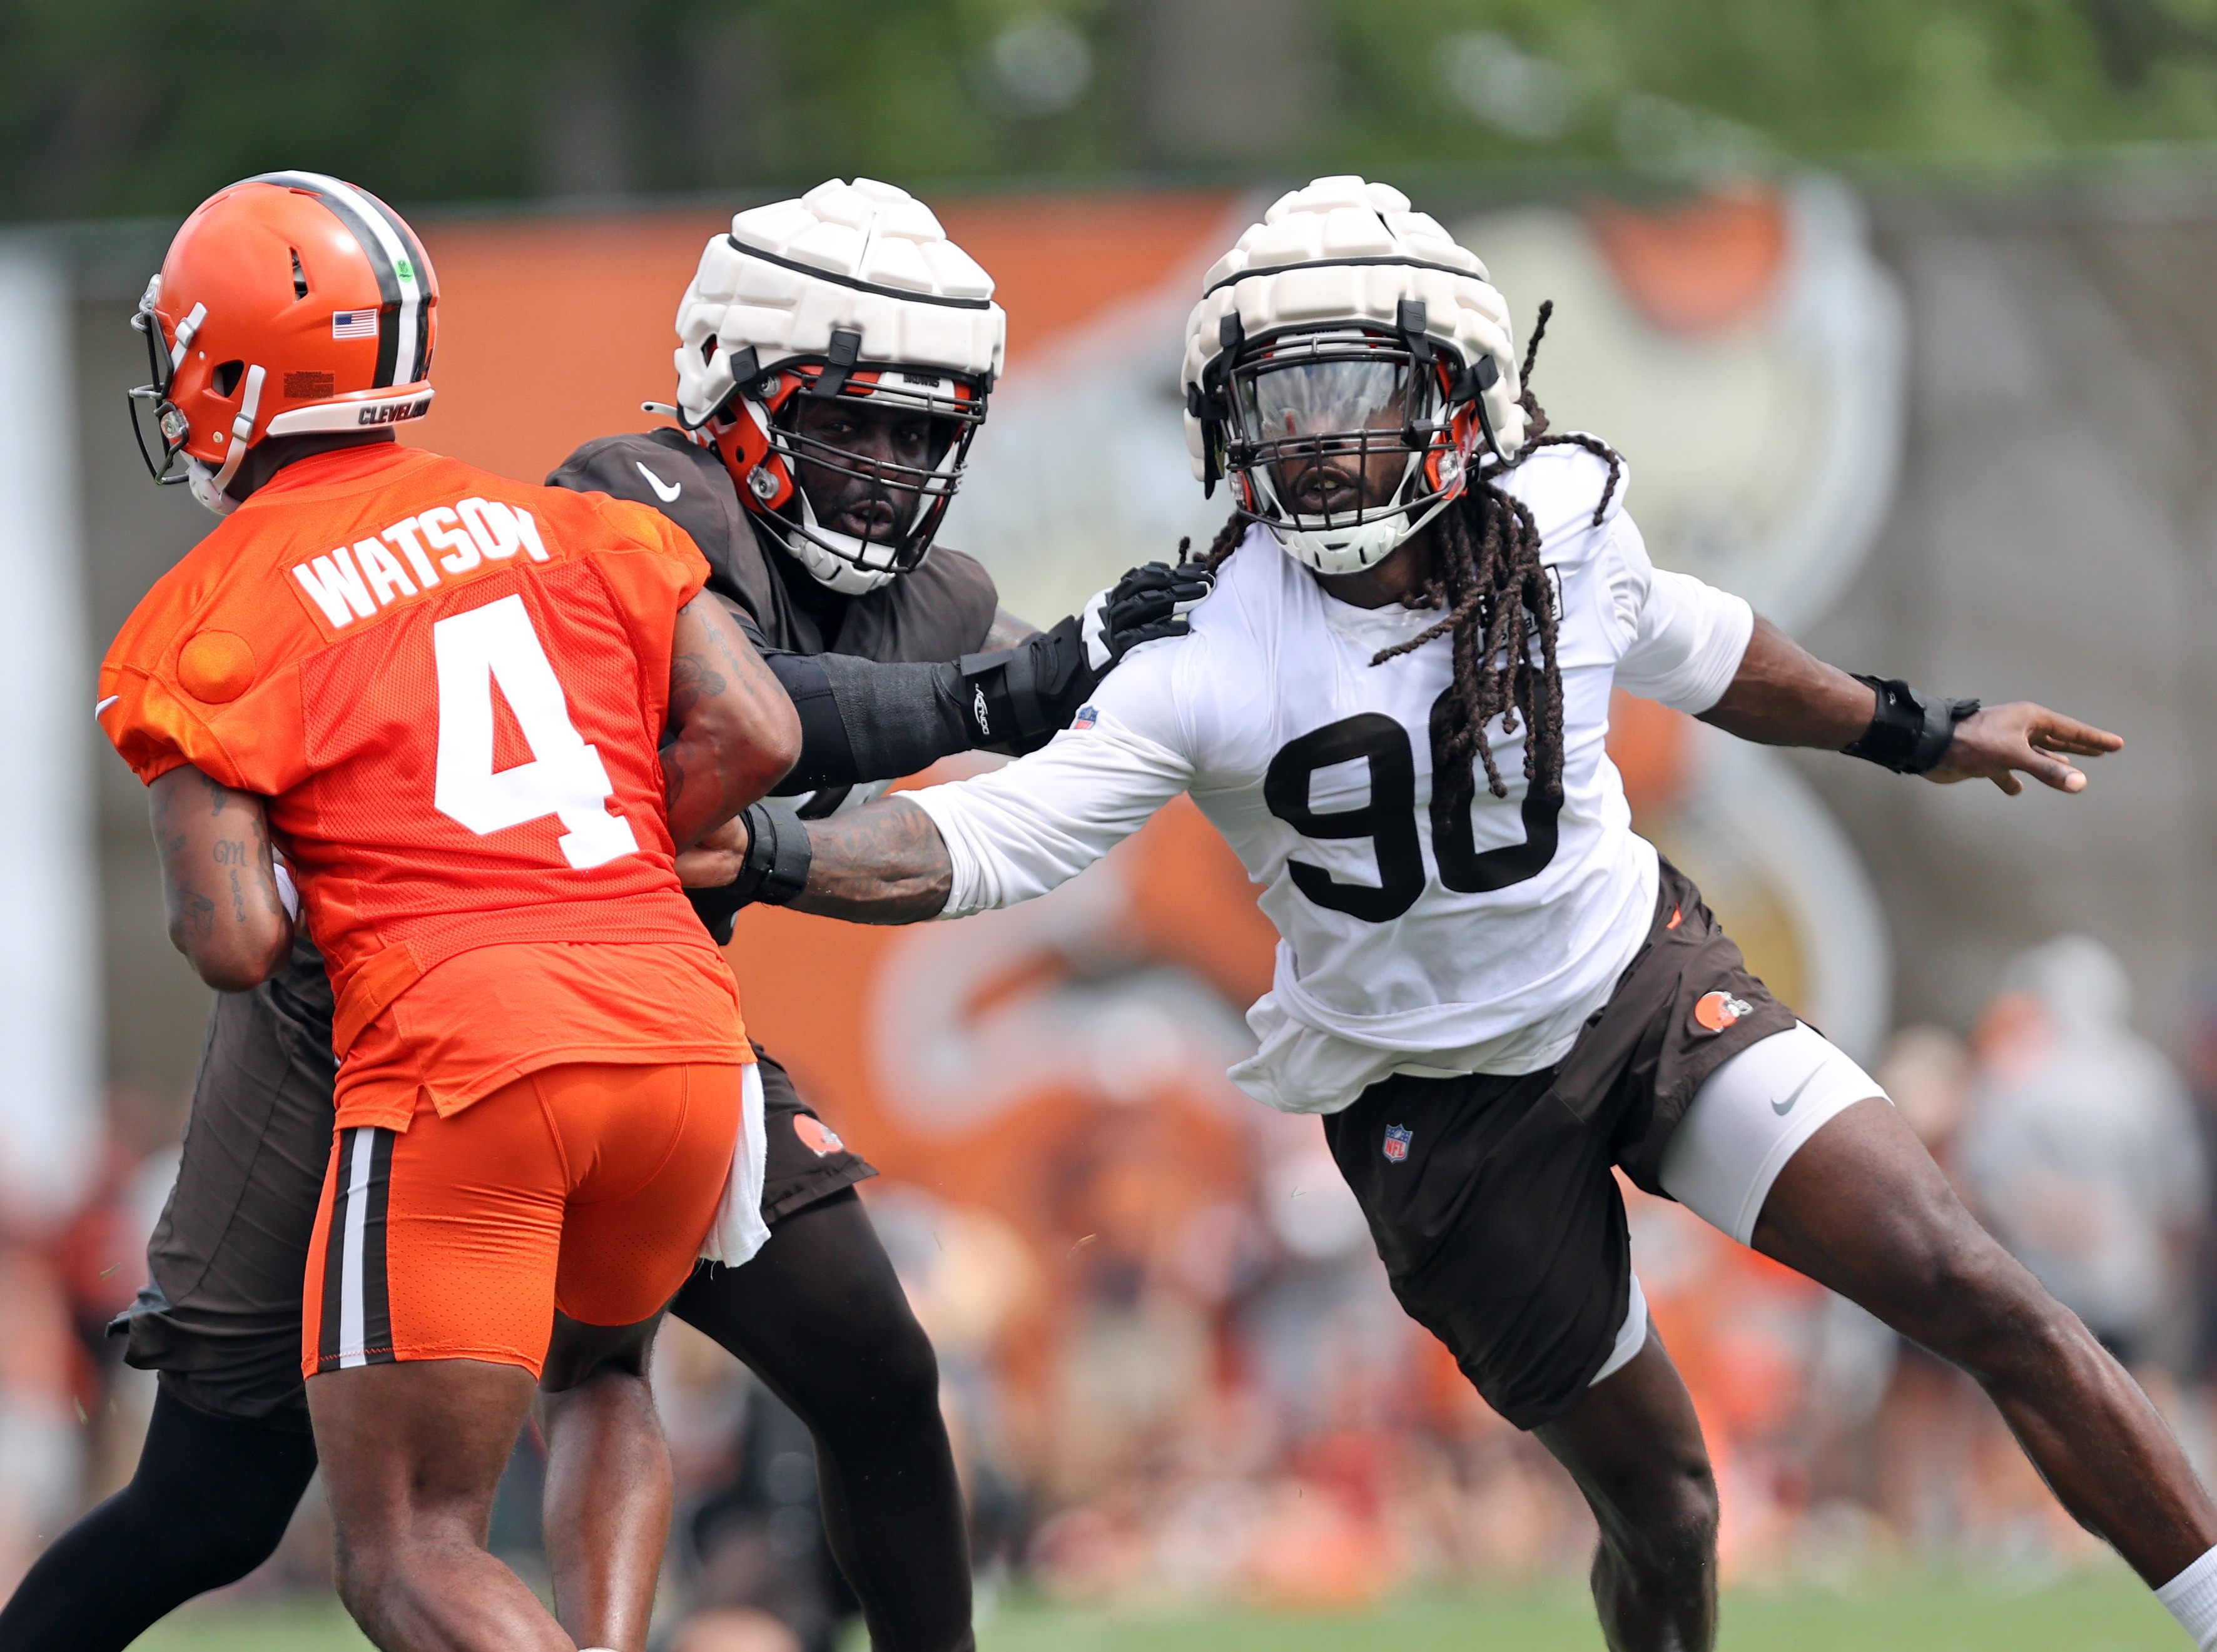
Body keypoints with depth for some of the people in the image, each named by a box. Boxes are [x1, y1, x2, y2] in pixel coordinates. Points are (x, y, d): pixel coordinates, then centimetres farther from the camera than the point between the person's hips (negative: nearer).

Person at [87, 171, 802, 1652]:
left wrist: (209, 896, 19)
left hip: (460, 1054, -5)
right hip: (682, 1017, 5)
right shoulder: (572, 525, 16)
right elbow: (755, 735, 6)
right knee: (596, 1373, 33)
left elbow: (236, 946, -4)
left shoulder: (205, 625, 3)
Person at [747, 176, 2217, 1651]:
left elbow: (1686, 648, 12)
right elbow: (969, 848, -24)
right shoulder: (1207, 661, -20)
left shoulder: (1562, 518, -11)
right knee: (1660, 1513, 4)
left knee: (1973, 1293, -12)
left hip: (1650, 982, 2)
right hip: (1446, 1107, -2)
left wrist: (1919, 737, 23)